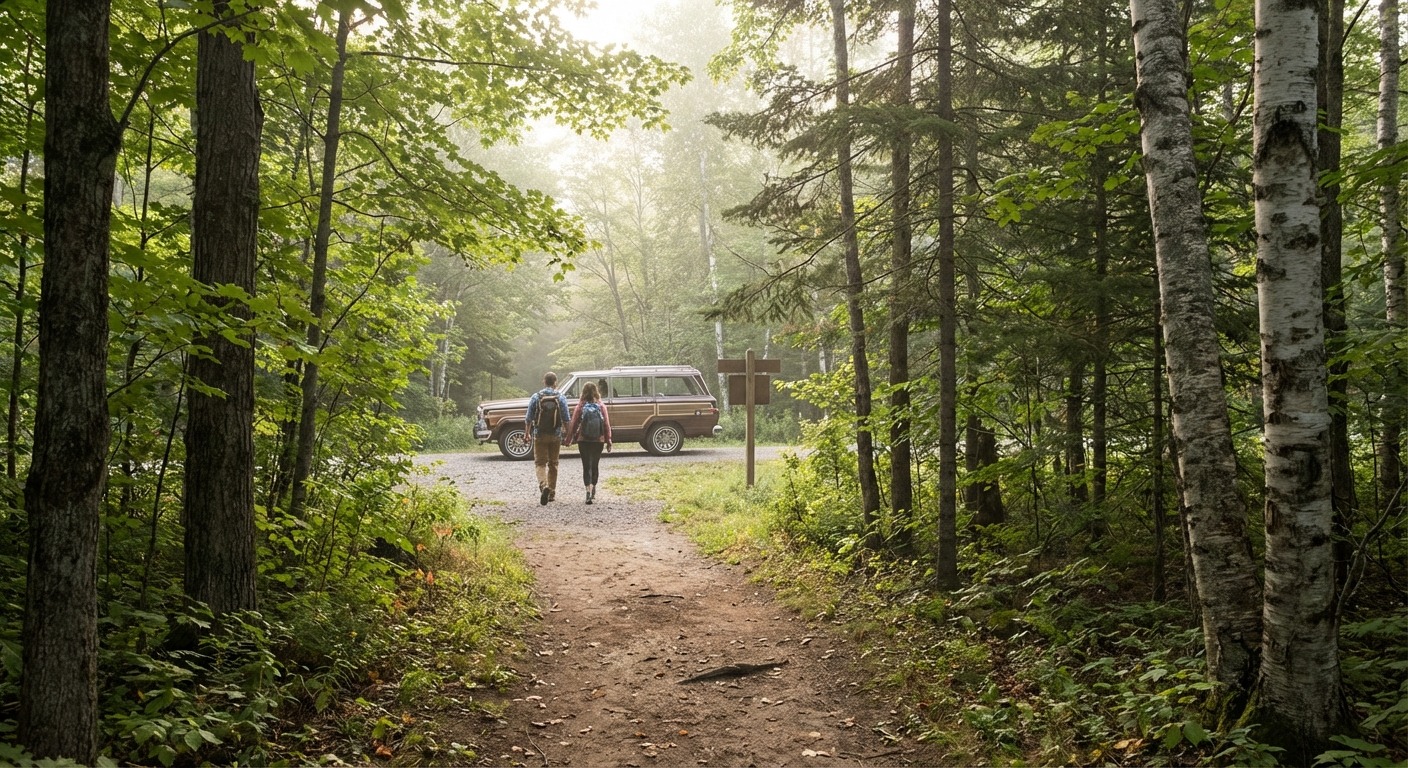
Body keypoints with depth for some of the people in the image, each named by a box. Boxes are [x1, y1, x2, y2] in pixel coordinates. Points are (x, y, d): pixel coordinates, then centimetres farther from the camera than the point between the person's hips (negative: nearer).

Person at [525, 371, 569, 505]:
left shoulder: (536, 397, -3)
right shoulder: (561, 398, -2)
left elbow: (529, 418, -1)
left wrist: (527, 434, 11)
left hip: (539, 435, -1)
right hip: (556, 435, 1)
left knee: (540, 463, 2)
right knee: (553, 464, 12)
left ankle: (544, 485, -23)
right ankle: (552, 492, 17)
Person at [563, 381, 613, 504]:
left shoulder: (580, 406, -6)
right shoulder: (601, 406, -2)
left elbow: (573, 424, -3)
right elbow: (607, 424, -1)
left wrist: (569, 440, 6)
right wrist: (608, 441, 6)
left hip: (583, 440, -1)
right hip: (599, 440, 1)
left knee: (586, 466, 2)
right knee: (595, 465, 16)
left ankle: (588, 490, -15)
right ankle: (593, 490, 26)